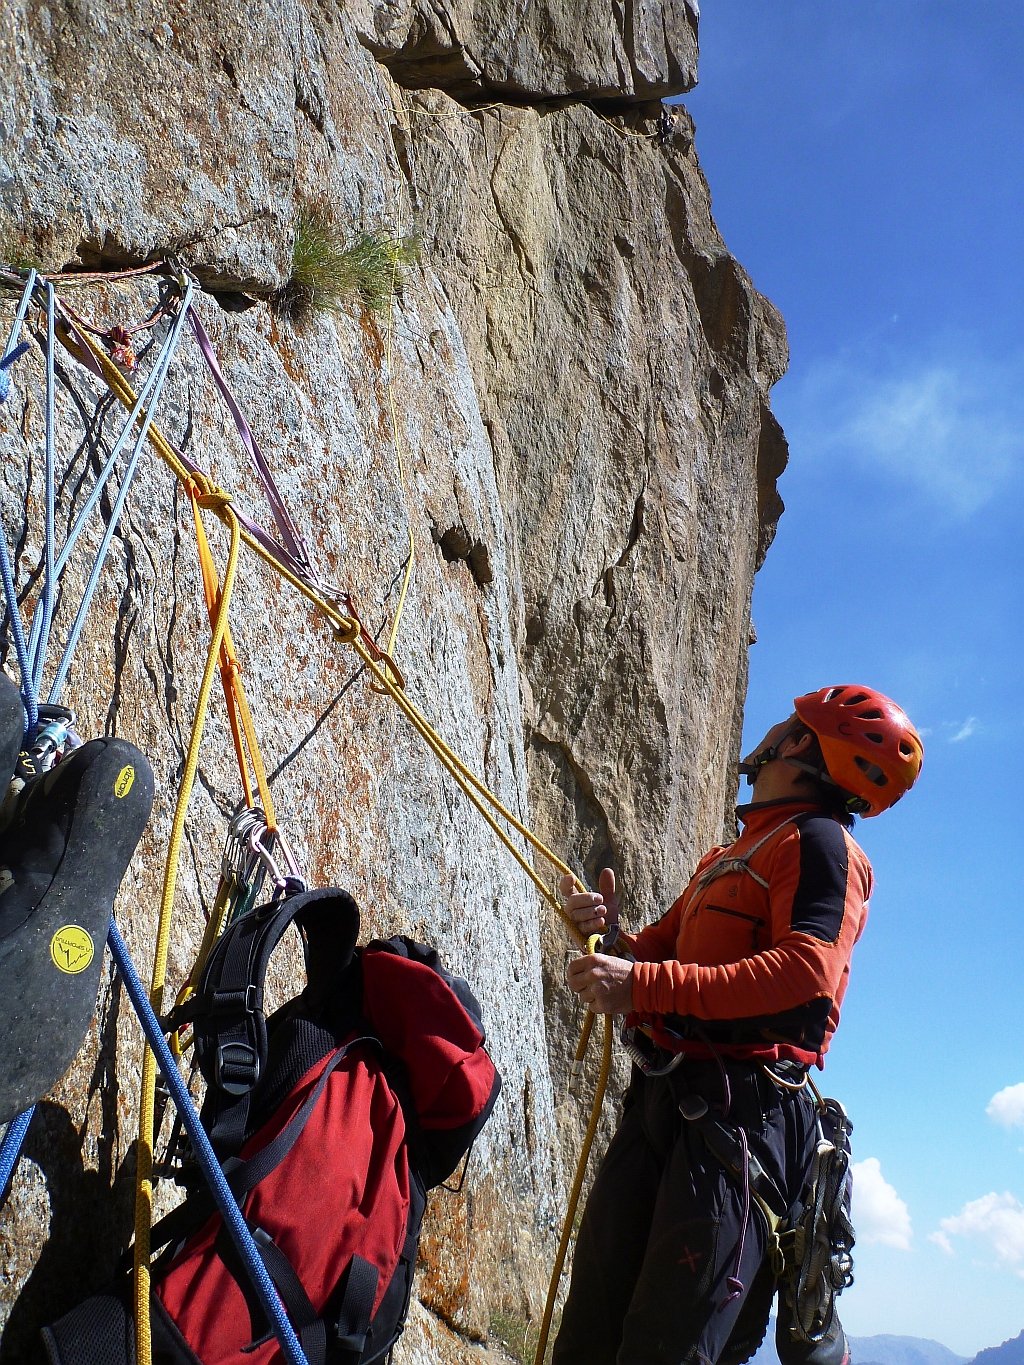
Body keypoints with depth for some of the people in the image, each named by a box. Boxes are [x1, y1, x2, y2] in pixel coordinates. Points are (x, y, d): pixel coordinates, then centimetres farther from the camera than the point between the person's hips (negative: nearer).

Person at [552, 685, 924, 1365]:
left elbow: (805, 975, -17)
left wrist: (644, 985, -21)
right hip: (663, 1096, 8)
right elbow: (661, 952, 25)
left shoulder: (818, 839, 0)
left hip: (737, 1104, -8)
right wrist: (611, 936, 1)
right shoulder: (724, 859, 28)